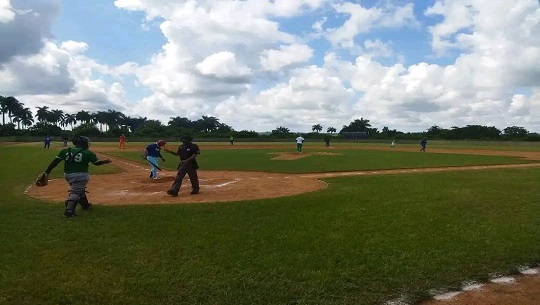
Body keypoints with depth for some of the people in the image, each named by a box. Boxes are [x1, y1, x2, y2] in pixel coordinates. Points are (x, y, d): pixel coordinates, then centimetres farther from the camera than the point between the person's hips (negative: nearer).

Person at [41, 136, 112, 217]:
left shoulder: (65, 151, 6)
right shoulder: (88, 153, -6)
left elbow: (55, 162, 0)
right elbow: (96, 162, 4)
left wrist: (47, 172, 0)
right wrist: (105, 162, 22)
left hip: (68, 175, 6)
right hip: (81, 175, -6)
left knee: (80, 189, 25)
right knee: (75, 192, -3)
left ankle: (85, 204, 42)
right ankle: (69, 211, -17)